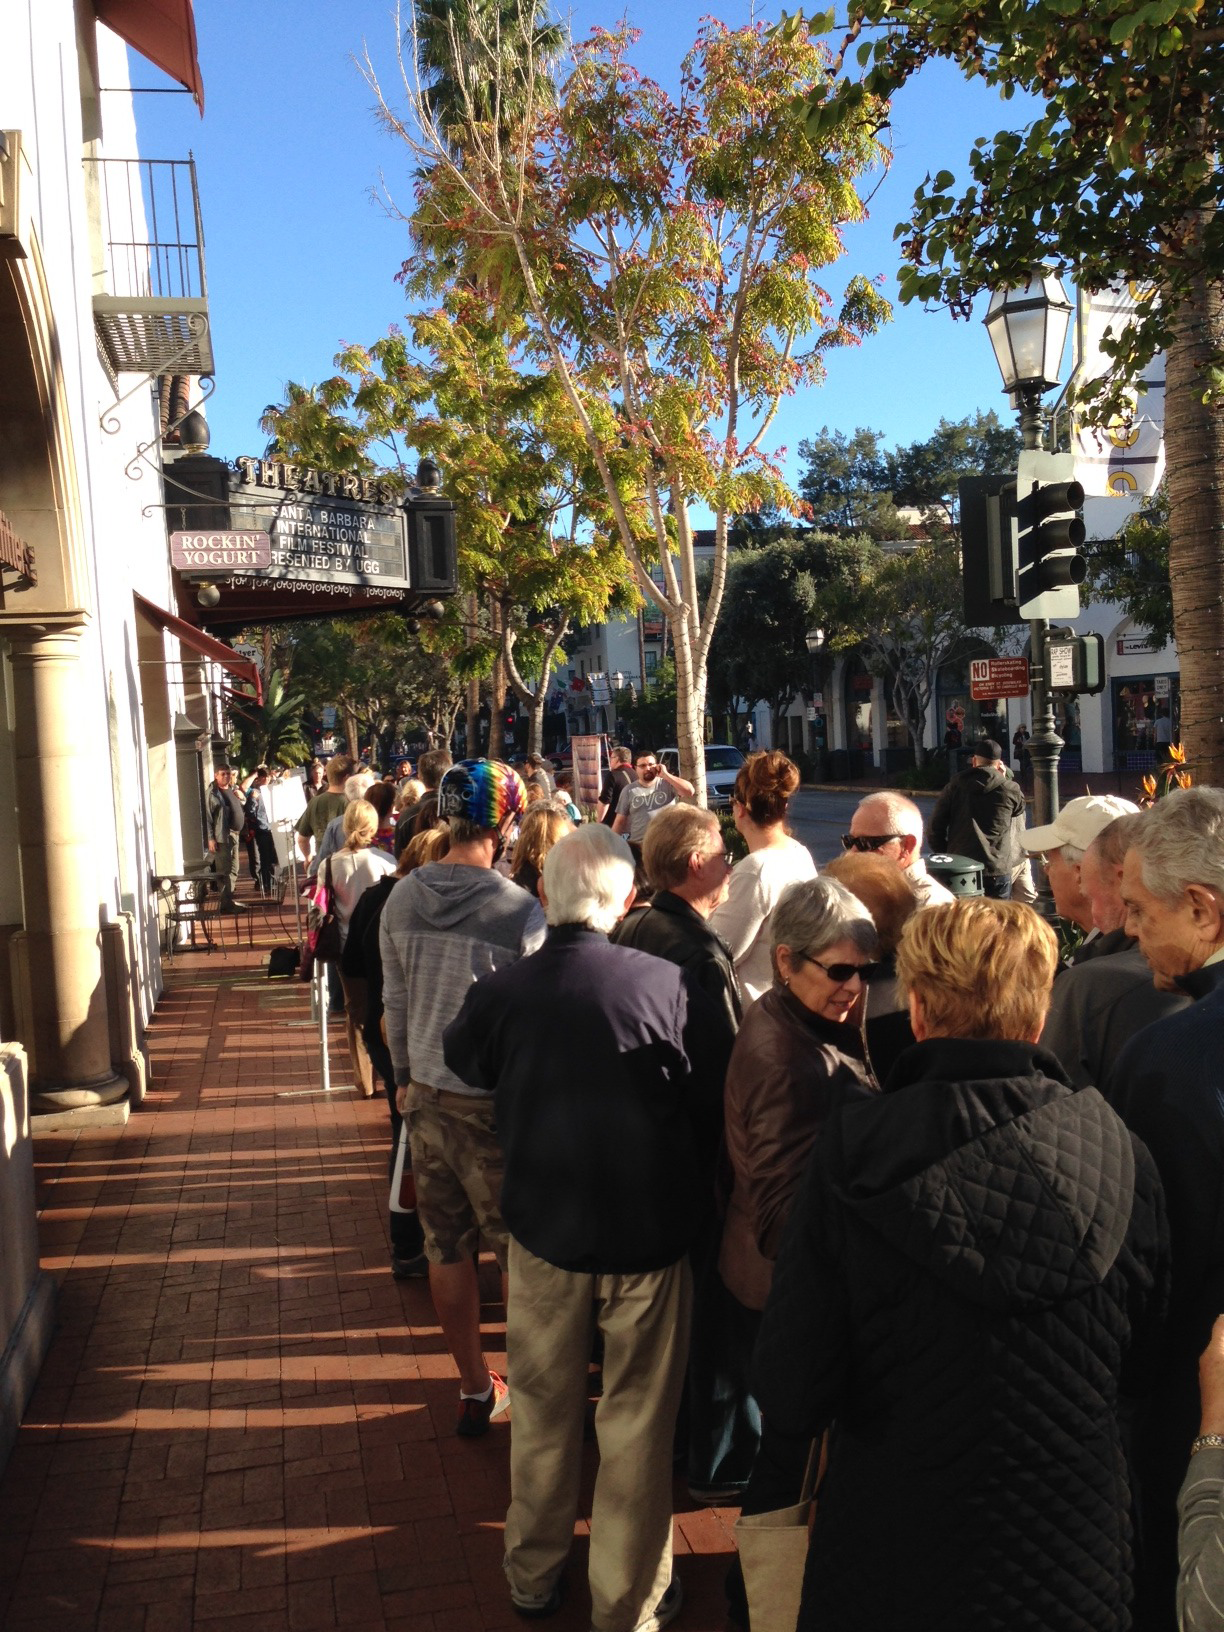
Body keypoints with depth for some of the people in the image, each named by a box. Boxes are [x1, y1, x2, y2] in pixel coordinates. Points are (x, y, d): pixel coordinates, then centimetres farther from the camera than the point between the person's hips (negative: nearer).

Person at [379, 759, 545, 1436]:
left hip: (426, 1097, 5)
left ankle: (475, 1389, 29)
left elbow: (394, 1004, 8)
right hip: (496, 1103, -5)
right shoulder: (520, 910, -19)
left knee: (447, 1249, 14)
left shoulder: (401, 899, -2)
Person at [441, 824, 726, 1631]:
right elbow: (711, 1108, -8)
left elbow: (466, 1064, 8)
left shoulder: (502, 992, -14)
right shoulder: (669, 986, -21)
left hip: (544, 1230, 2)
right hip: (649, 1233, -2)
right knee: (638, 1422, 14)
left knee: (545, 1411, 22)